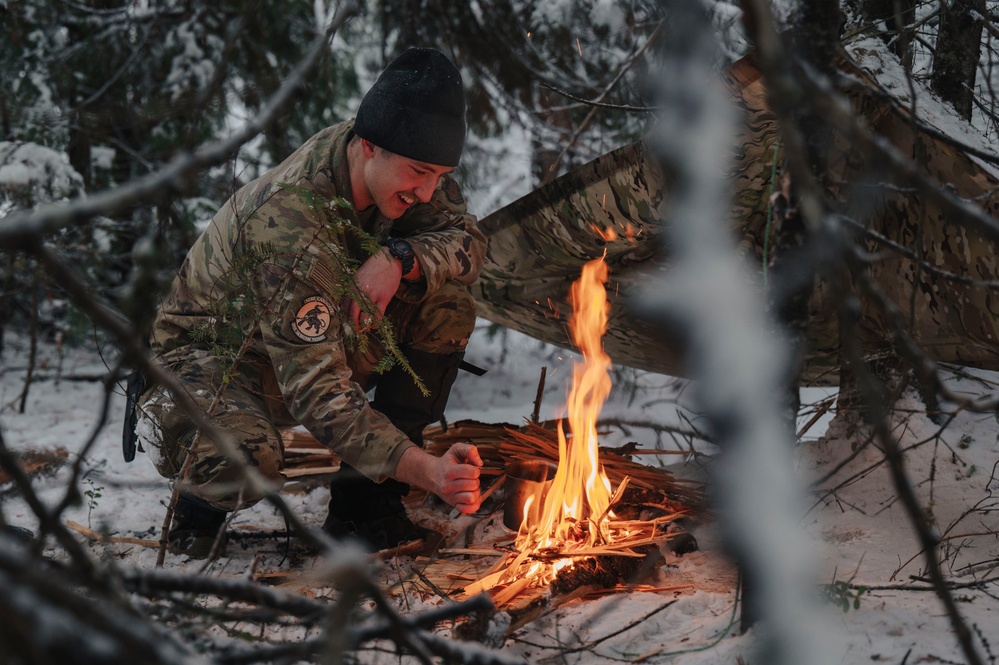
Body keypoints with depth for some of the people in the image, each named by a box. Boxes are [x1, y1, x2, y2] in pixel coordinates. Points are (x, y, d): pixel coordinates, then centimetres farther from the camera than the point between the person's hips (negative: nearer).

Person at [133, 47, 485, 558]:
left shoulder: (402, 166, -15)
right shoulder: (288, 229, -37)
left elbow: (468, 241, -6)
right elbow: (316, 392, -39)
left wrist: (400, 257, -30)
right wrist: (423, 469, -51)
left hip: (321, 339, 8)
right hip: (208, 357, -7)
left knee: (446, 305, -15)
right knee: (244, 460, -41)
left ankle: (363, 504, -8)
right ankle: (202, 507, -1)